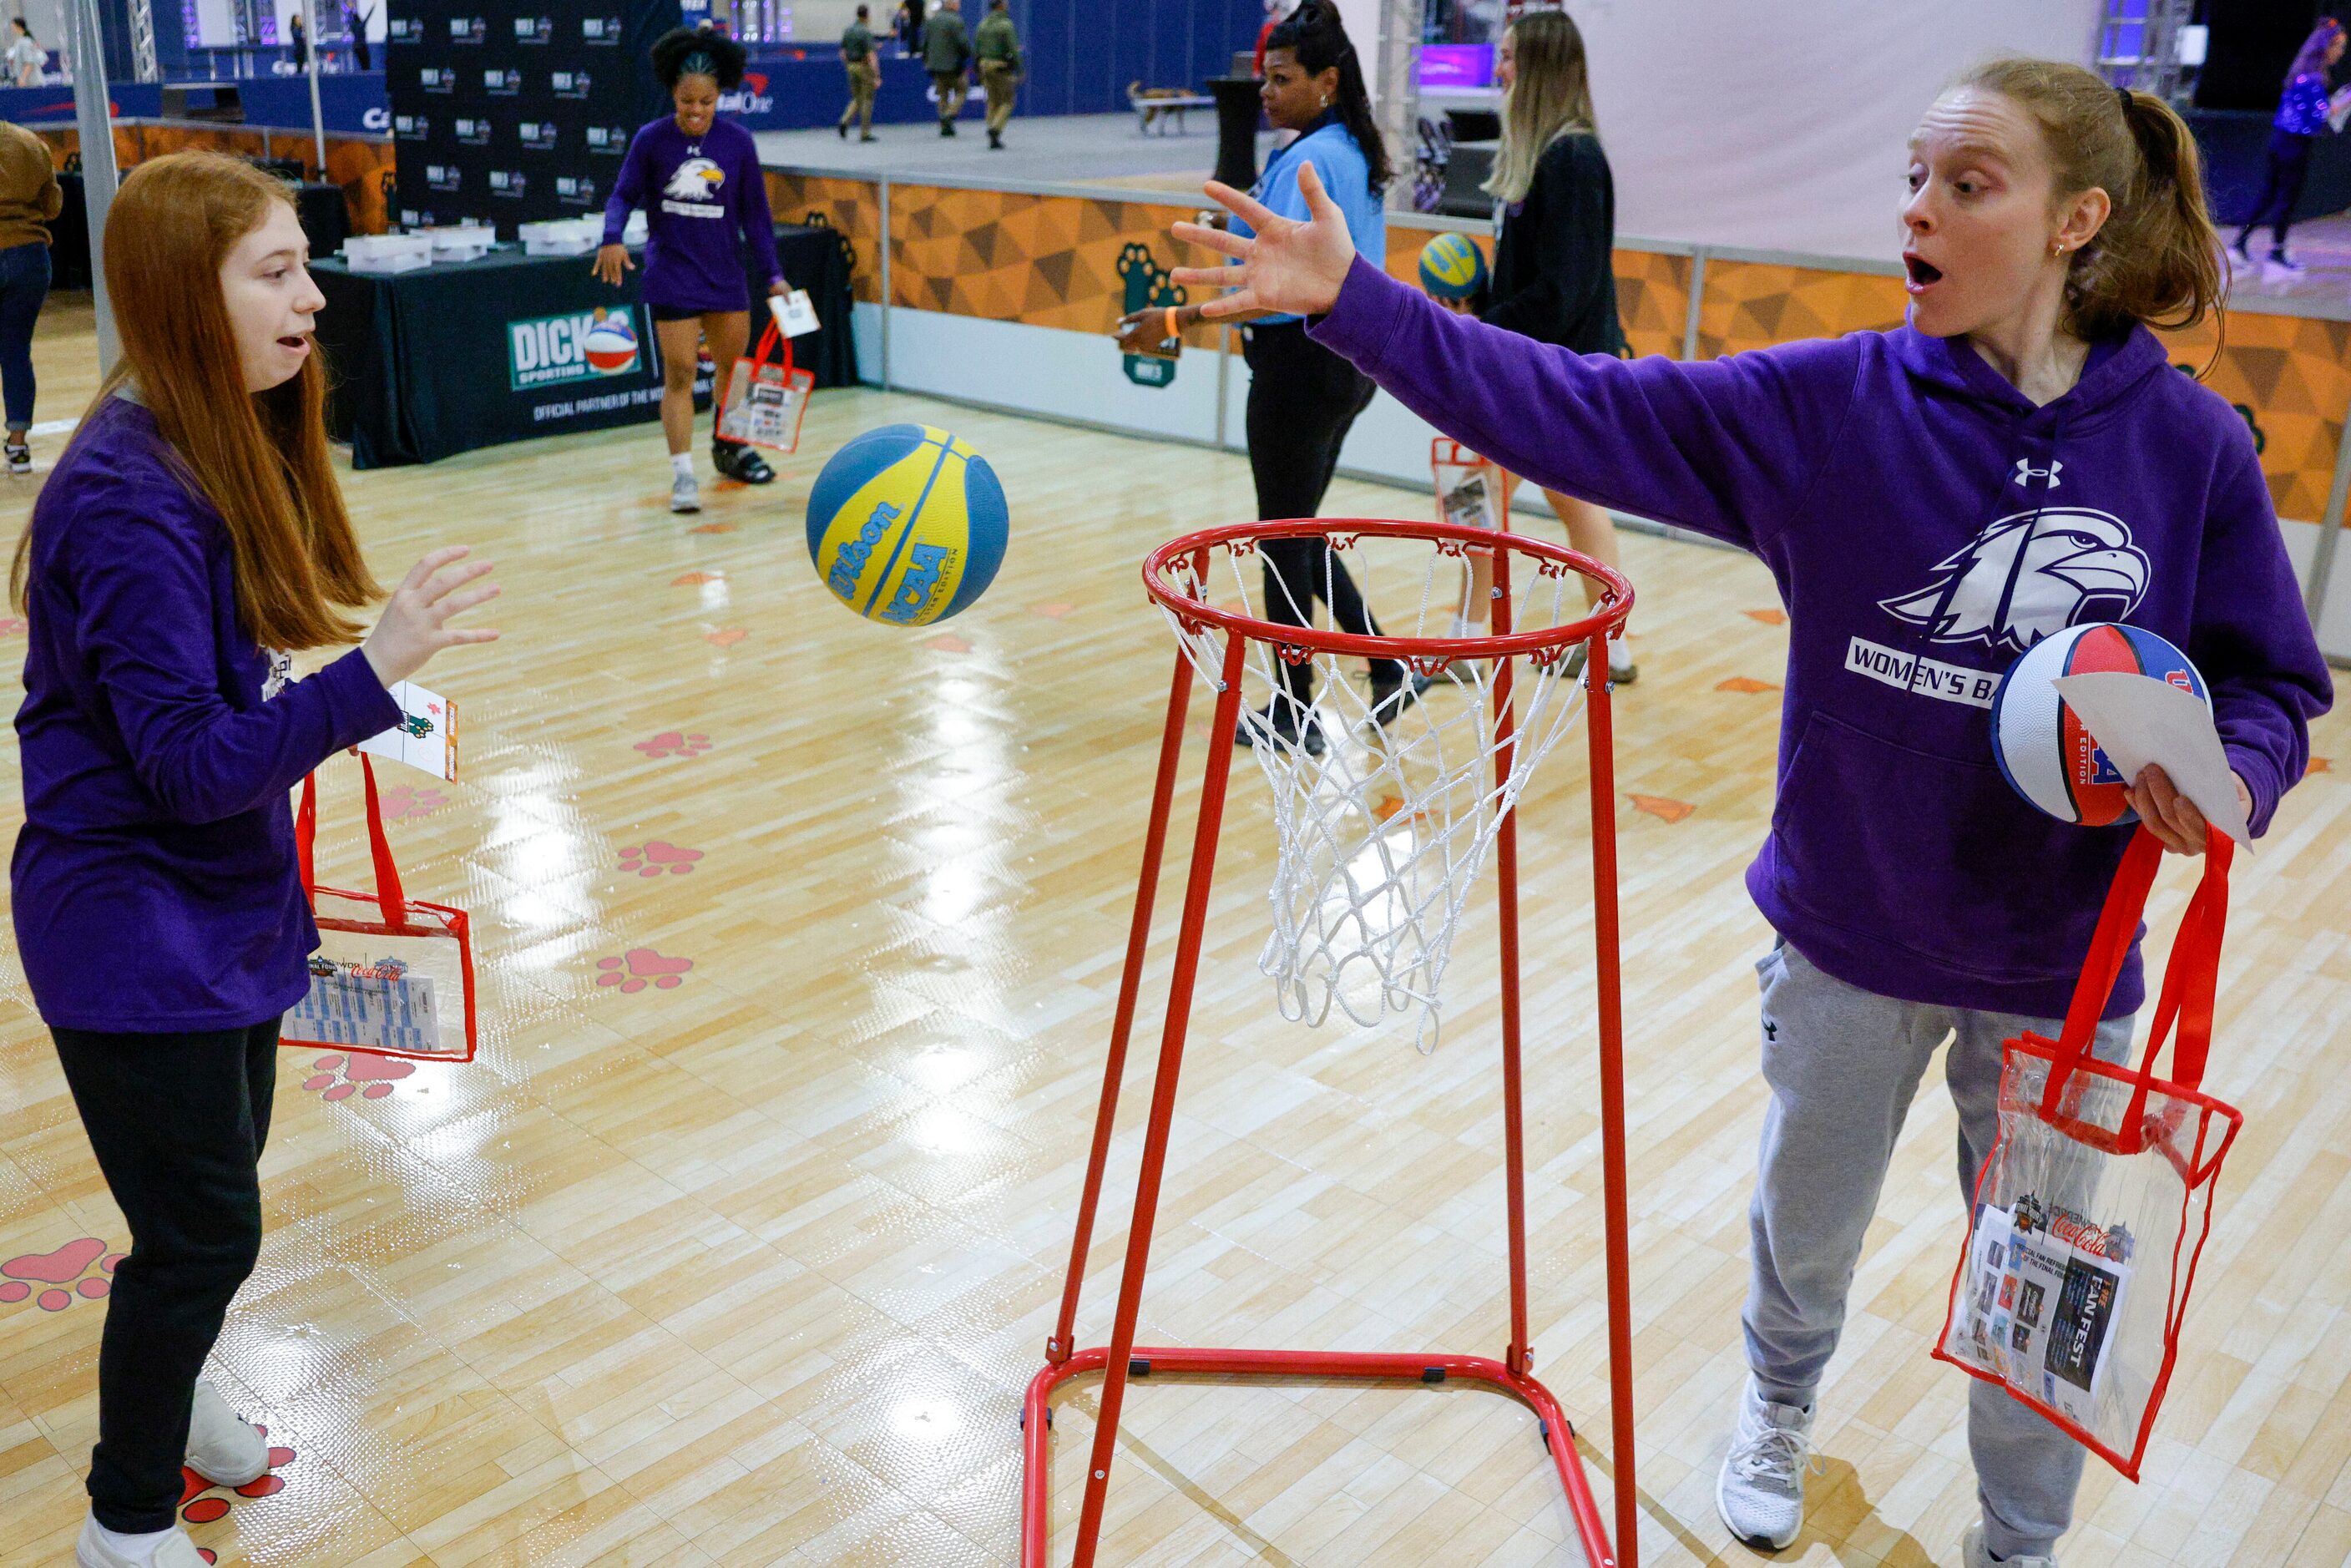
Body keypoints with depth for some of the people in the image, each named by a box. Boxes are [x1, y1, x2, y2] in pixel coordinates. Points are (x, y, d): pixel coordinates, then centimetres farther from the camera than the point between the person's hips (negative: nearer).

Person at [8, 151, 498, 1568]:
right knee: (206, 1229, 4)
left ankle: (172, 1388, 49)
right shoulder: (128, 502, -26)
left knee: (215, 1191, 23)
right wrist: (372, 674, -33)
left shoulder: (233, 453, 3)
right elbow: (188, 762, -27)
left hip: (226, 905, 8)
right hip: (133, 930, -8)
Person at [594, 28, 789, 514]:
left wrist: (773, 273, 1)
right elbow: (624, 195, -2)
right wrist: (613, 237, -21)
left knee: (734, 365, 16)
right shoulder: (651, 140, -8)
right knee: (679, 372, -6)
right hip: (672, 274, -3)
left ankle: (728, 447, 40)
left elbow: (754, 212, 2)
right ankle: (683, 474, -1)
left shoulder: (738, 142, -5)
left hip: (725, 273, 3)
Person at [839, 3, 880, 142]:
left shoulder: (848, 30, 6)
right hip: (865, 67, -6)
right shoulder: (866, 32, -15)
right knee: (867, 100, 4)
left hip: (851, 67, 6)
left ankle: (845, 122, -7)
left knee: (856, 99, 16)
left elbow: (843, 53, 11)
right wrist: (876, 77, -21)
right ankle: (865, 133, 6)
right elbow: (871, 56, -20)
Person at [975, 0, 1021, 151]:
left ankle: (993, 139, 11)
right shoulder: (1006, 24, -11)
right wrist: (1019, 72, -10)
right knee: (1007, 102, 2)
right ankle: (996, 128, -18)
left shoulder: (983, 24, 8)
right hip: (1002, 67, -6)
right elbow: (1013, 50, -15)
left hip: (985, 65, 6)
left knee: (993, 101, 14)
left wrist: (978, 71, 16)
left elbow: (976, 49, 10)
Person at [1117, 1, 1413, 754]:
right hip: (1348, 360, 9)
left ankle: (1294, 714, 15)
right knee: (1299, 533, 19)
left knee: (1285, 540, 3)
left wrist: (1178, 321, -29)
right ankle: (1385, 670, 20)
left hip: (1301, 365, -9)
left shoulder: (1305, 162, -18)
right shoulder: (1355, 154, 11)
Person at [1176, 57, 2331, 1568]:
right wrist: (1354, 302, -27)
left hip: (2065, 966, 0)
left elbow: (2274, 684, -1)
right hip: (1850, 933, 1)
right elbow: (1576, 408, -19)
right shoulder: (1832, 406, -12)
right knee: (1808, 1229, 24)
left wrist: (2227, 782, -23)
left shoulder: (2191, 446, -11)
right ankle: (1781, 1403, 59)